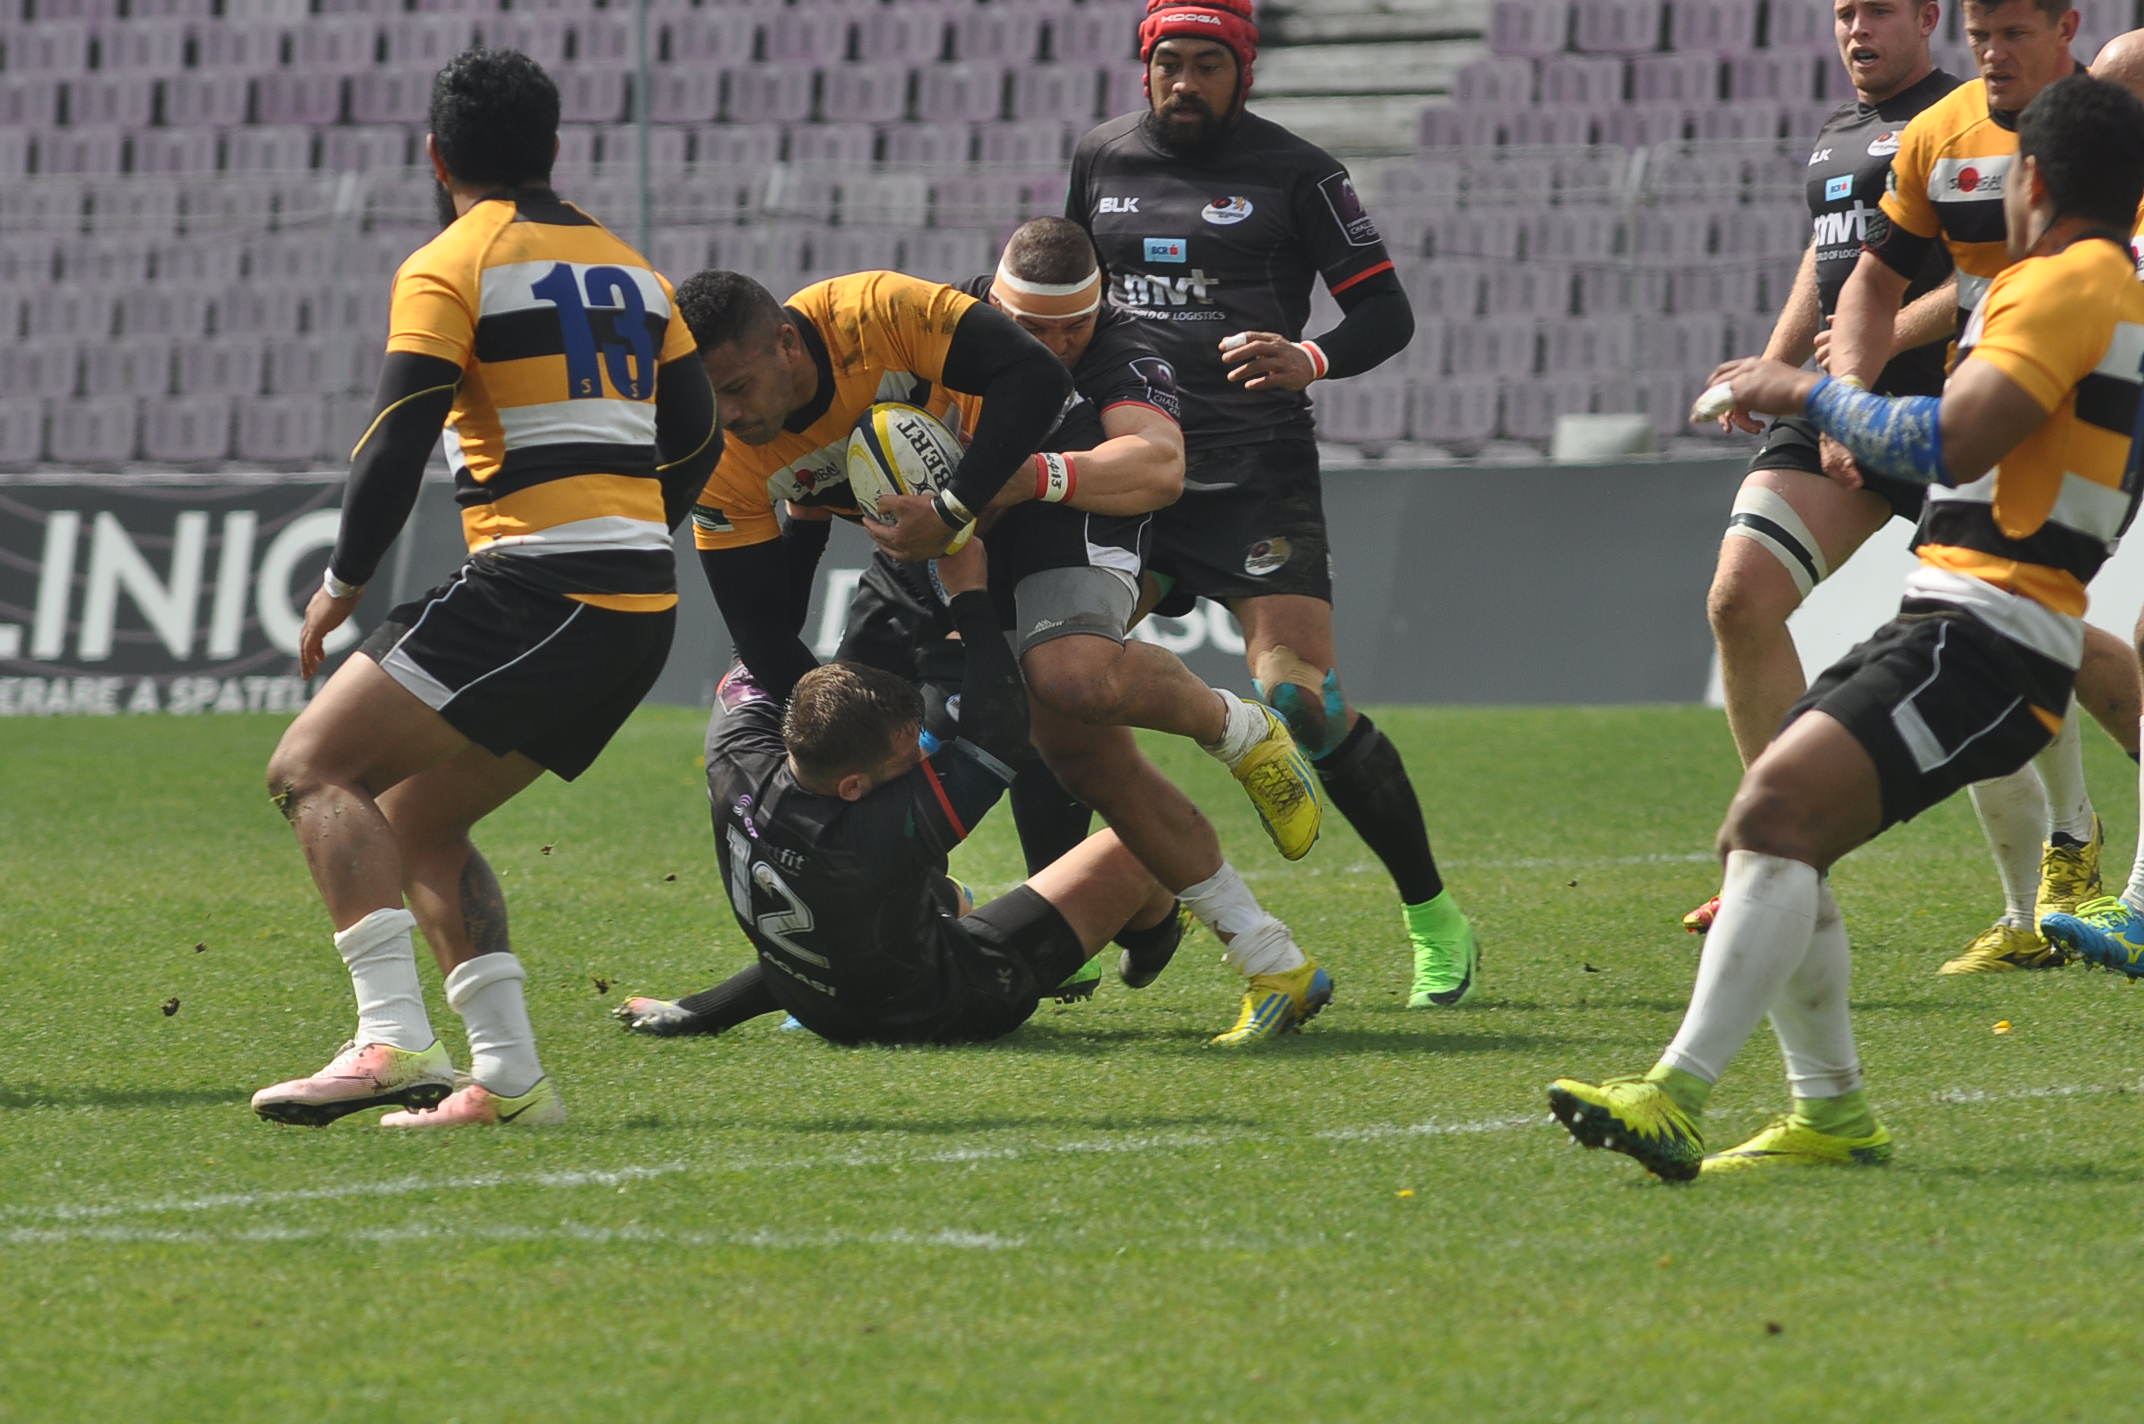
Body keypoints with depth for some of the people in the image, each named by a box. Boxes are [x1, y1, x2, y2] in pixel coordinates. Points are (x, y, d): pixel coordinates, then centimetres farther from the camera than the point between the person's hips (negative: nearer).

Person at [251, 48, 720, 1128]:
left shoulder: (449, 268, -2)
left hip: (534, 586, -8)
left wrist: (342, 583, 0)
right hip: (641, 611, 8)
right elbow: (695, 441, 21)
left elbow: (398, 441, -11)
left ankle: (393, 1039, -23)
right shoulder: (629, 270, 20)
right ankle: (508, 1076, 6)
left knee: (314, 768, -6)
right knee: (415, 818, 17)